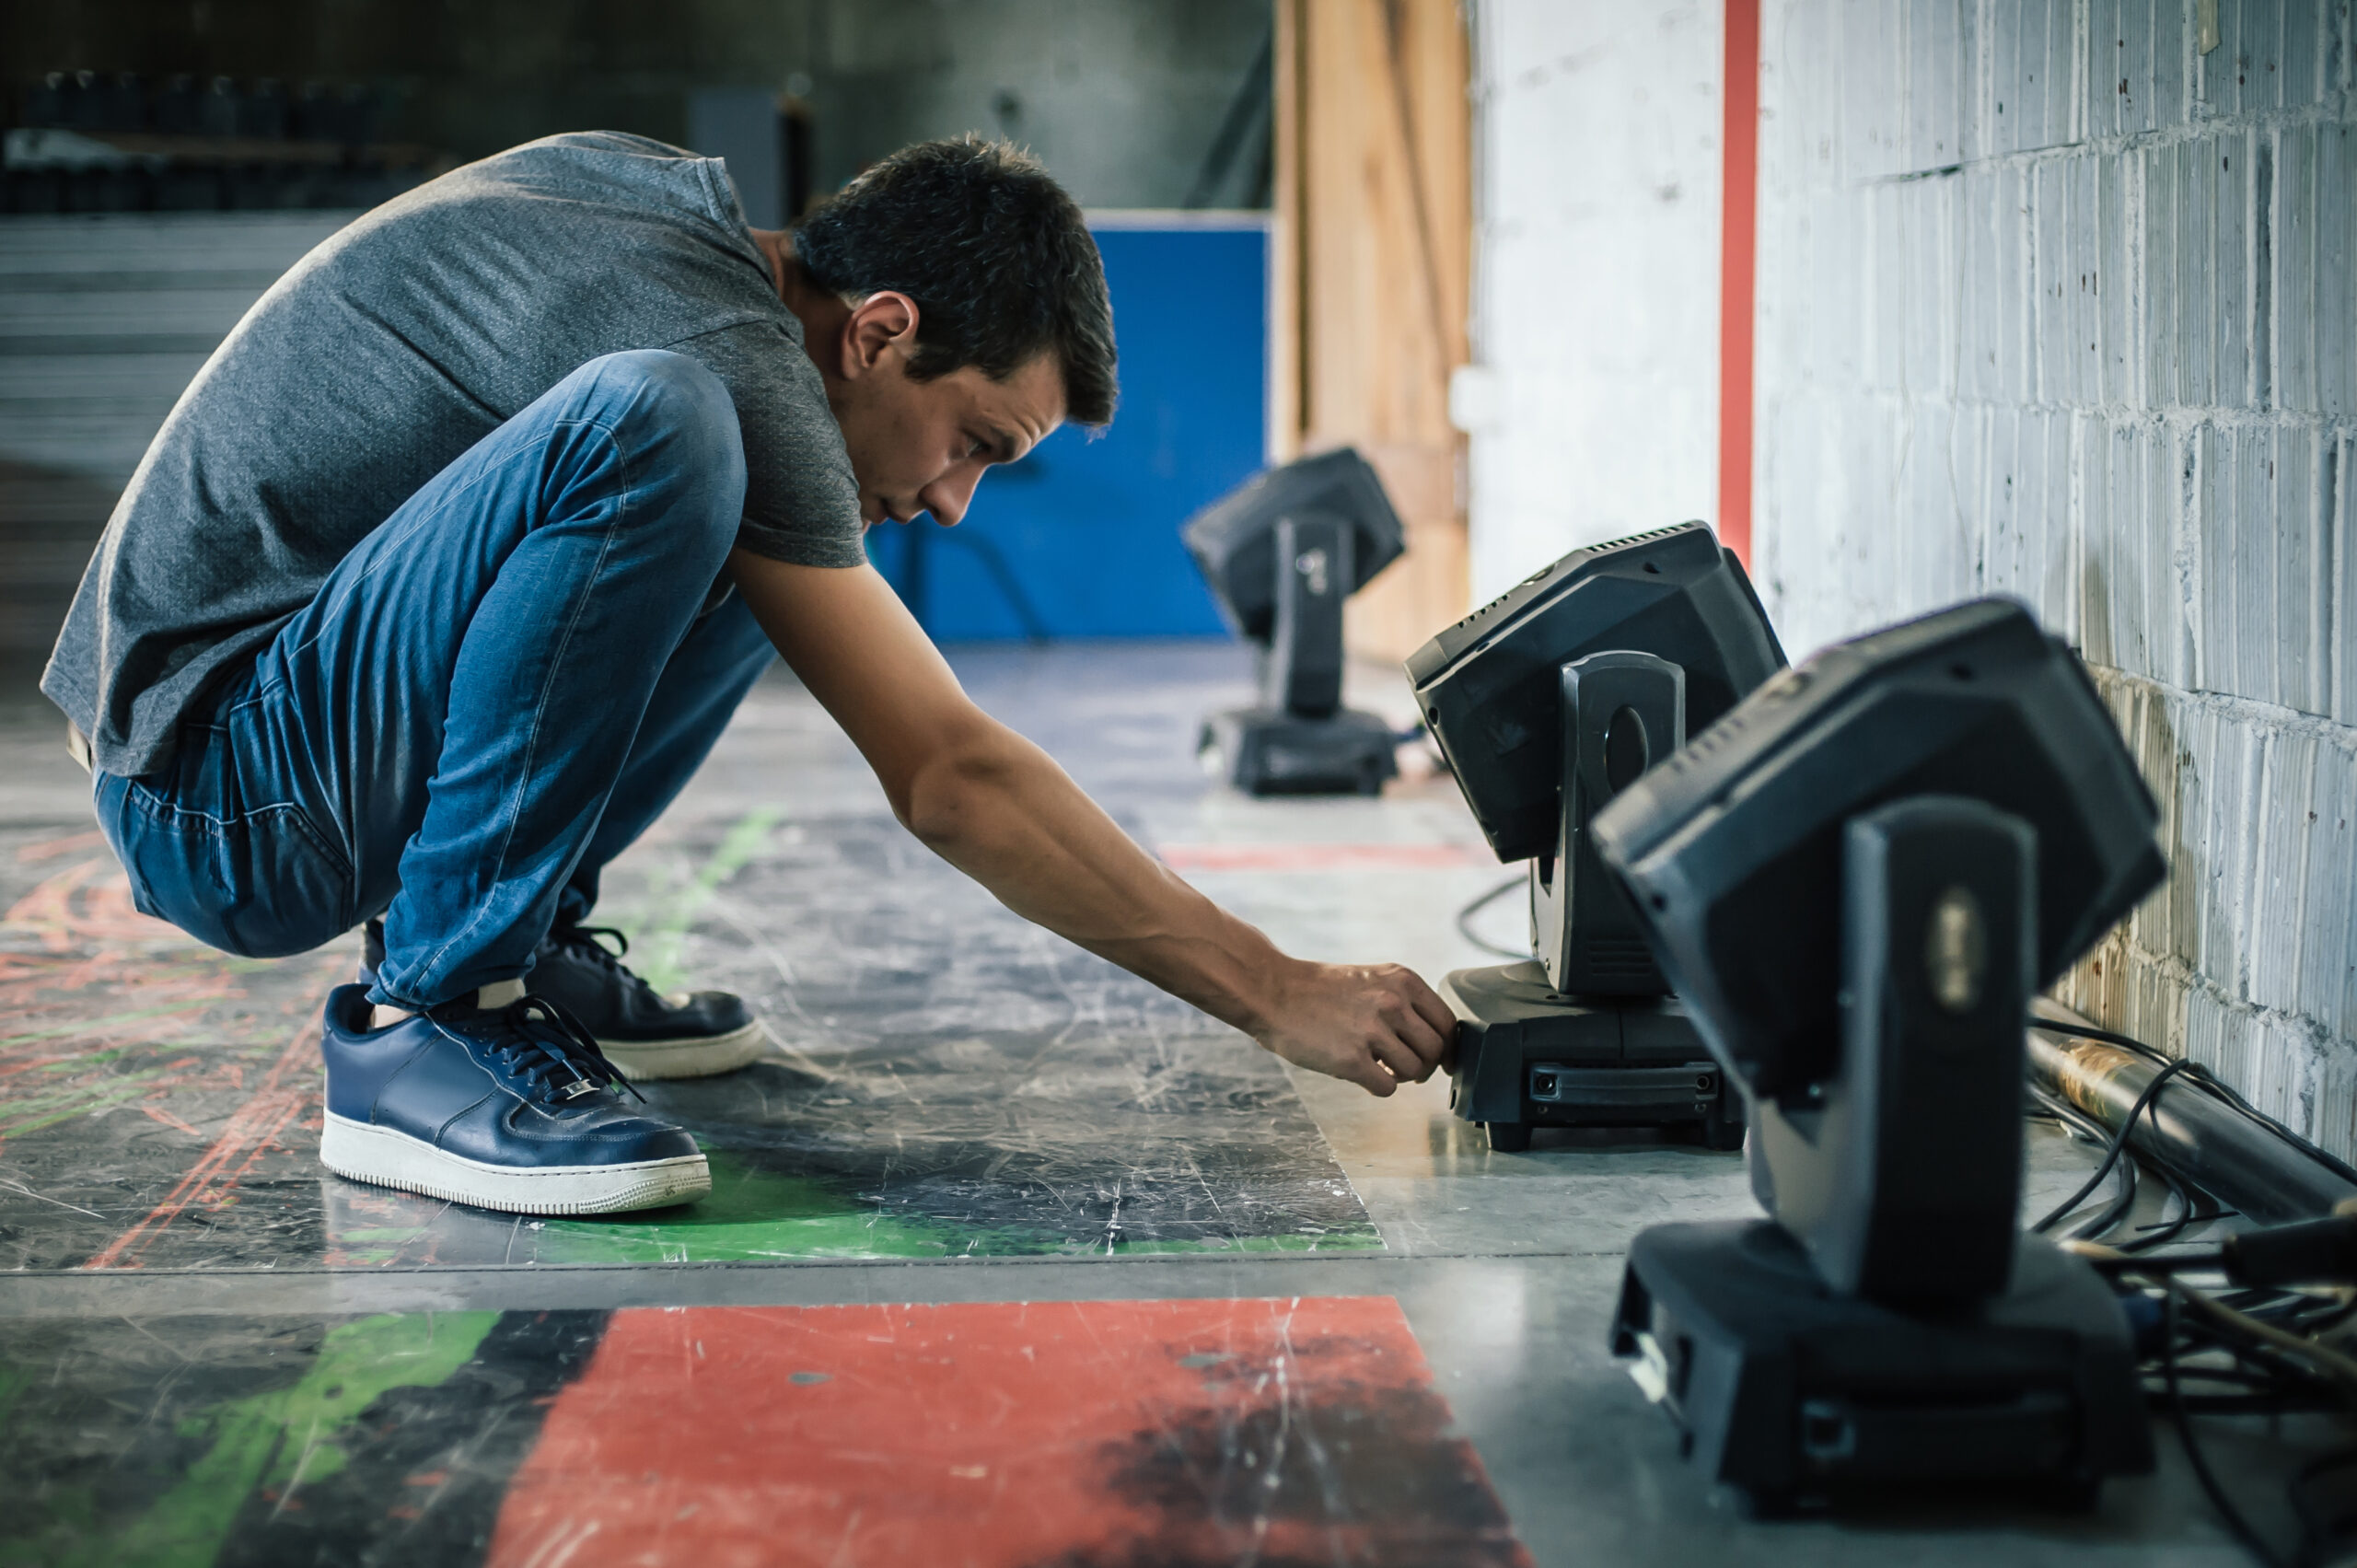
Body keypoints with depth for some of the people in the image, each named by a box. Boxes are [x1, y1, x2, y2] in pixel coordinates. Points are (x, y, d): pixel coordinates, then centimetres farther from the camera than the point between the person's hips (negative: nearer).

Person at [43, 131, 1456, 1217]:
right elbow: (953, 780, -22)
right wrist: (1284, 997, -18)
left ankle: (524, 947, 11)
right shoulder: (728, 354, -20)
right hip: (214, 797, -10)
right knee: (652, 430, -32)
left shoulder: (651, 185, 6)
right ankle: (423, 1024, -21)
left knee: (756, 551, 15)